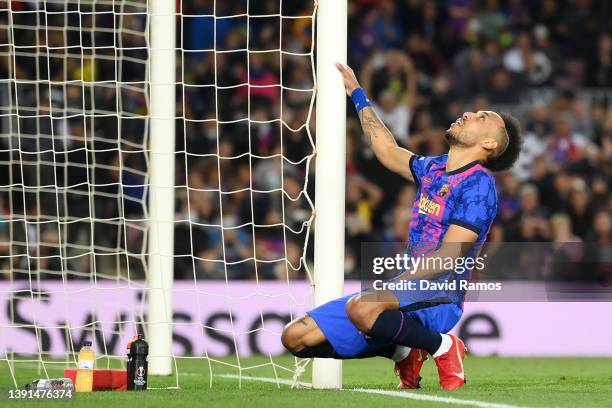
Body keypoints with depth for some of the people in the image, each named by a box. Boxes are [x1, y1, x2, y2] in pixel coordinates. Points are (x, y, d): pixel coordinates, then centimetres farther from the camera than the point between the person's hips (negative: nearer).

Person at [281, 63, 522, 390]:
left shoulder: (479, 185, -8)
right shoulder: (432, 169, 17)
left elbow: (449, 257, -17)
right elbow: (387, 151, 36)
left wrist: (394, 283, -23)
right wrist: (357, 94, 40)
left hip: (438, 299, -8)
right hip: (406, 290, 8)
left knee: (363, 308, -41)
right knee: (295, 337, -2)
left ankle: (443, 348, -14)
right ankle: (403, 352, 12)